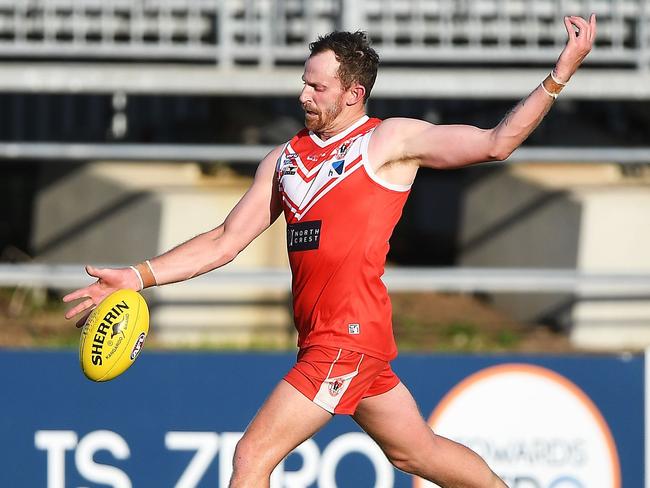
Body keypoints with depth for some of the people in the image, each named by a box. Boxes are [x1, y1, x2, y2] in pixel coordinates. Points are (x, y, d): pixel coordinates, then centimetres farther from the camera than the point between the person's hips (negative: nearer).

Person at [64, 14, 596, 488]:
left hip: (351, 335, -7)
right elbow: (225, 243, 15)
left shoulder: (389, 140, -2)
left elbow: (493, 143, -6)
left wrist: (559, 76, -15)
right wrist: (138, 277, 6)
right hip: (321, 336, 7)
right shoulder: (284, 159, 16)